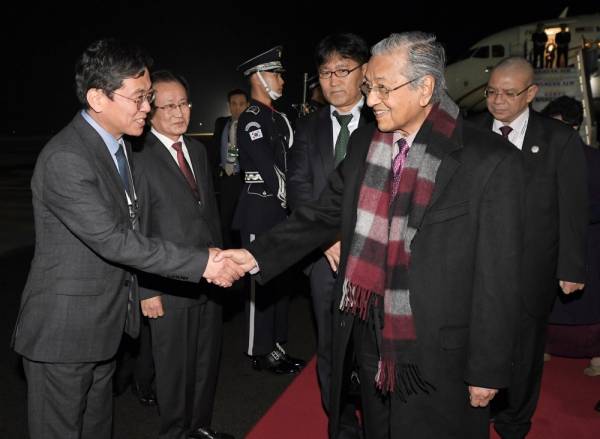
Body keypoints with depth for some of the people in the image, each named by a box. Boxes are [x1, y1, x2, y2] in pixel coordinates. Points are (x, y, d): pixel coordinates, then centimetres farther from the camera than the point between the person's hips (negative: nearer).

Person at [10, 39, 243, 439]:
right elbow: (113, 240, -27)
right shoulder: (65, 159, -24)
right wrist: (202, 262, -25)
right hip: (65, 329, -8)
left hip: (105, 323, 8)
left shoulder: (118, 144, 6)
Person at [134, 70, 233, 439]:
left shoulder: (198, 149, 9)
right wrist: (146, 290, -14)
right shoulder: (138, 157, -14)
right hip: (169, 284, -7)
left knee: (208, 359, 18)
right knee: (175, 364, 9)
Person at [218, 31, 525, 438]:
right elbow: (324, 213, 7)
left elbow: (497, 277, -13)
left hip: (436, 353, -4)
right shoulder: (364, 142, 2)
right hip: (367, 334, 5)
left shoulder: (490, 161, -15)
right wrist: (259, 254, -5)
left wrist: (487, 370, -9)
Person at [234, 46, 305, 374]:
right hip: (260, 208, -8)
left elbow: (291, 158, 13)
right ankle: (261, 351, 12)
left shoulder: (278, 118, 16)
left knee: (278, 276, 13)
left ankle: (276, 344, 26)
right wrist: (284, 195, -8)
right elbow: (268, 166, -17)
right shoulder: (250, 119, -10)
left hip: (280, 208, 9)